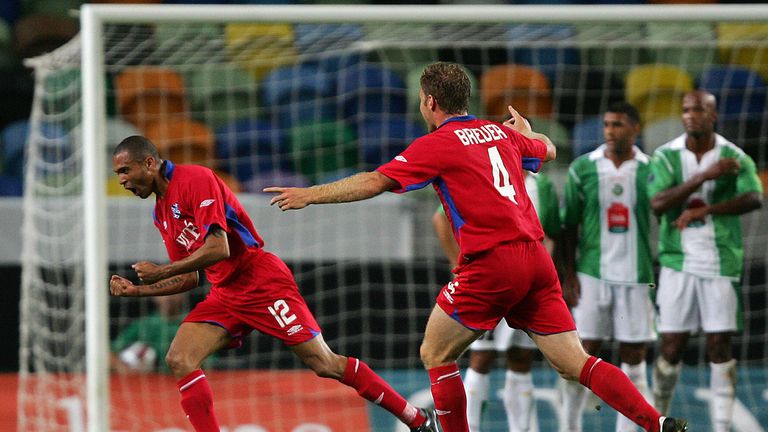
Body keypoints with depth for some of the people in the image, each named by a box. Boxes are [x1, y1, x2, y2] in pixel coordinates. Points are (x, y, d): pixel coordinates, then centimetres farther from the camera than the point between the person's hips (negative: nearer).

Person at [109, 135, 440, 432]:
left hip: (262, 282, -9)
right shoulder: (161, 213, 14)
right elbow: (188, 279, 18)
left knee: (324, 363, -7)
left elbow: (218, 248, -24)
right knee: (179, 359, -12)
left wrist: (162, 271, -19)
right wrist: (137, 290, 8)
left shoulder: (194, 180, -14)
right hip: (224, 295, 9)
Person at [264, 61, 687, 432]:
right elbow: (547, 150, 35)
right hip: (536, 258, 6)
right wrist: (525, 131, 58)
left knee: (435, 355, 10)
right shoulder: (500, 133, 16)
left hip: (491, 262, -6)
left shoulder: (437, 143, -3)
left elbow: (374, 182, -7)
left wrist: (309, 194, 2)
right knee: (575, 364, 4)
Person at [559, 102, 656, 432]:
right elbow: (569, 226, 4)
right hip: (592, 274, -1)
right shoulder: (583, 168, 0)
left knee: (634, 357, 2)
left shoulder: (650, 171, 0)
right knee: (585, 352, 0)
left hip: (636, 276, 1)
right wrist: (568, 275, -3)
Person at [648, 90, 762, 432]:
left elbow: (754, 199, -18)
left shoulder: (734, 158, -1)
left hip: (720, 262, 0)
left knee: (720, 346, -2)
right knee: (672, 347, 1)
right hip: (678, 262, 0)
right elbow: (658, 204, -16)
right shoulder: (666, 156, -1)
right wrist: (703, 176, -24)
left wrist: (704, 211, -24)